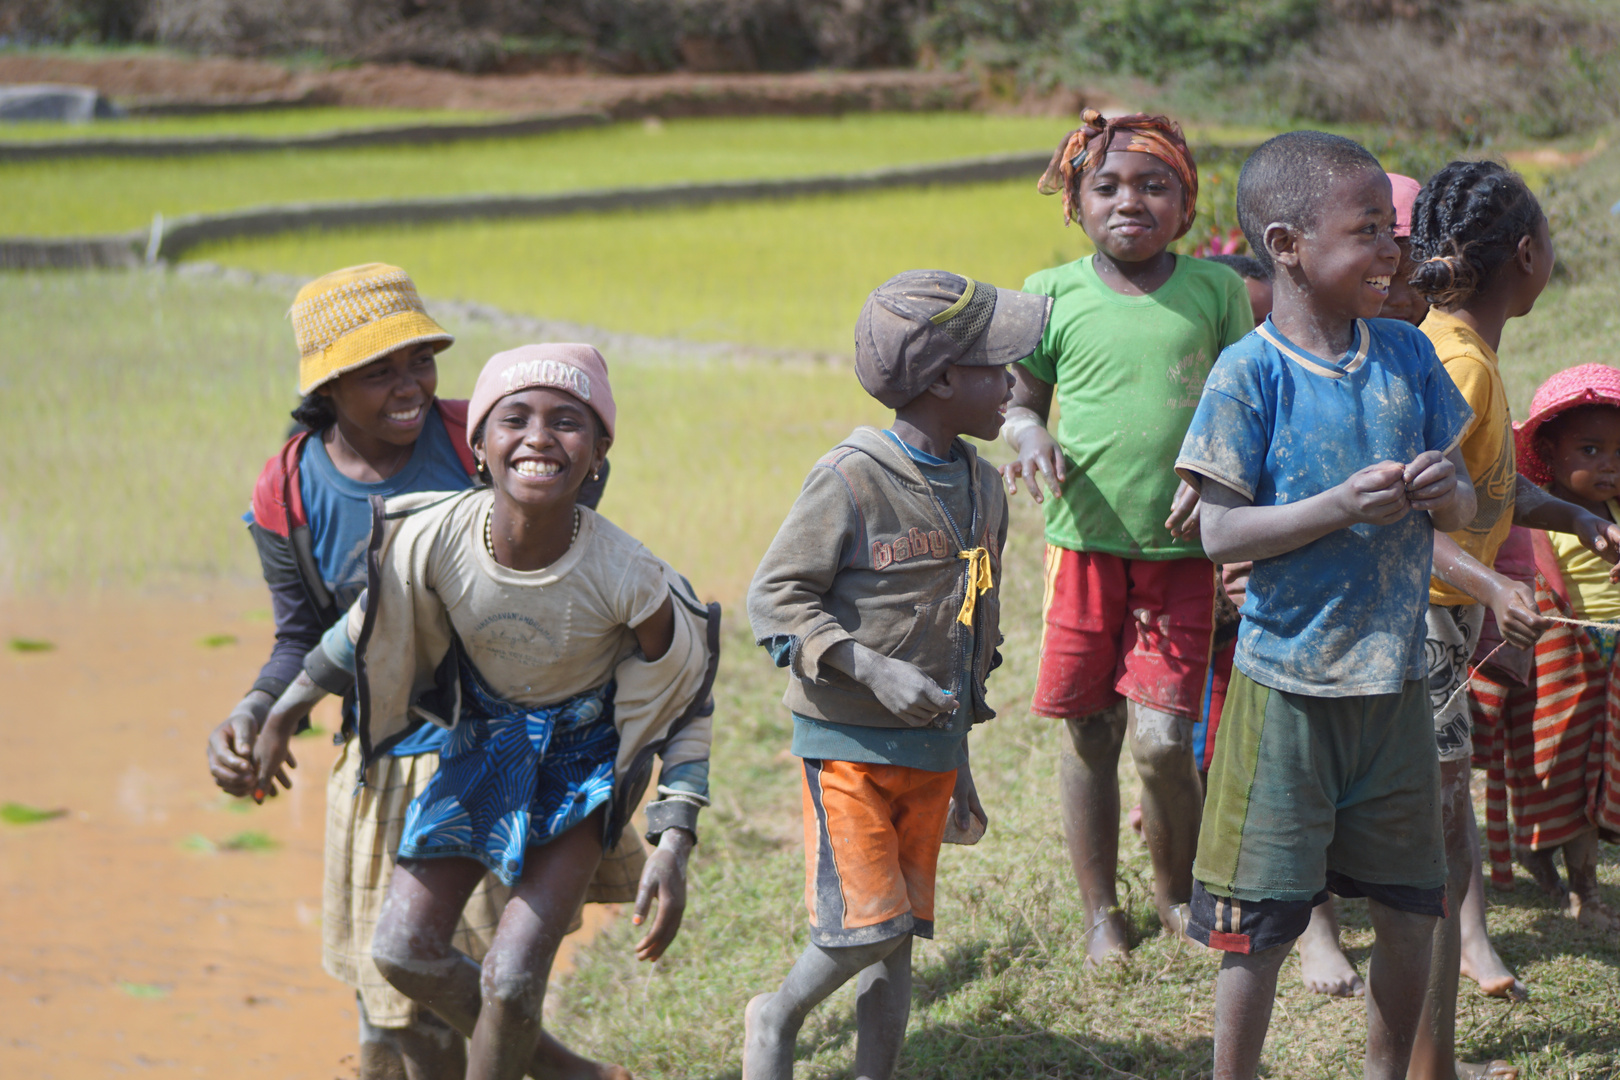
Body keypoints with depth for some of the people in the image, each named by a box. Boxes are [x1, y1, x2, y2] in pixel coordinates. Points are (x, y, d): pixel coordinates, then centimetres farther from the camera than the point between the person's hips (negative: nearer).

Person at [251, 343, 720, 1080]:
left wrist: (673, 847, -20)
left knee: (509, 981, -12)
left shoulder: (626, 578, -31)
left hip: (583, 756, -3)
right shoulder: (432, 539, -26)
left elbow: (685, 707, -14)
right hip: (482, 742, 3)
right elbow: (373, 624, -2)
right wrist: (283, 713, 8)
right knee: (403, 951, 0)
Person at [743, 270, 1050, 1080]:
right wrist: (873, 671, -25)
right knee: (867, 926, -10)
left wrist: (959, 767, 19)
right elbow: (774, 599, -14)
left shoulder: (981, 486, 7)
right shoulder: (853, 481, -15)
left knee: (897, 939, 9)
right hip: (849, 741, -6)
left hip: (930, 749, 6)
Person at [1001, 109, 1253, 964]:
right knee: (1089, 732, 7)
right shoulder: (1052, 296, 2)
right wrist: (1030, 437, -11)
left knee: (1163, 740, -7)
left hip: (1183, 549, -1)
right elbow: (1019, 399, 12)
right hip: (1086, 543, 1)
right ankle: (1101, 912, 24)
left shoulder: (1214, 291, 2)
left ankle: (1178, 892, 20)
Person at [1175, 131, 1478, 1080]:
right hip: (1288, 684, -5)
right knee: (1258, 923, 1)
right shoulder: (1250, 375, -11)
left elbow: (1463, 506, 10)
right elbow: (1221, 533, -14)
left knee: (1413, 910, 13)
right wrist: (1339, 507, -24)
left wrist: (1445, 489, -13)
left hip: (1396, 678, 5)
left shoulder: (1407, 354, 4)